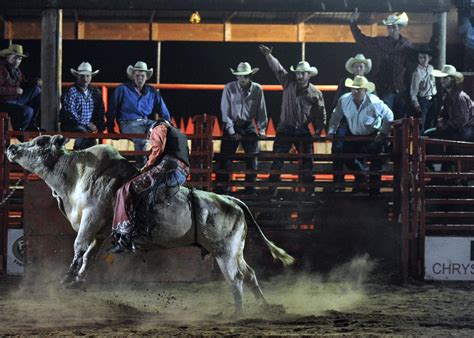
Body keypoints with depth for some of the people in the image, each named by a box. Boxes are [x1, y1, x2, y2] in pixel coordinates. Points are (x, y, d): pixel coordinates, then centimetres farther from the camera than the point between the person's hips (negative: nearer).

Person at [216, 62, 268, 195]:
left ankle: (250, 190, 9)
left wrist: (262, 130, -4)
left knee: (252, 159, 0)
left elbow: (262, 111, 2)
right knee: (225, 159, -5)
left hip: (249, 126, 2)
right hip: (232, 126, -2)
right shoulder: (229, 88, -8)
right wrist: (231, 131, -13)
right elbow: (225, 111, -8)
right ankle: (220, 190, 0)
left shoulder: (257, 89, -4)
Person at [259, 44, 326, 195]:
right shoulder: (289, 82, 2)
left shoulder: (315, 93, 0)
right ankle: (272, 189, 5)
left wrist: (318, 130, -1)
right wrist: (268, 55, -16)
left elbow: (321, 113, 5)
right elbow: (277, 68, -4)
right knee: (277, 161, -1)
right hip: (285, 129, 0)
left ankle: (309, 189, 9)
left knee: (307, 161, 1)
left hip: (303, 131, 0)